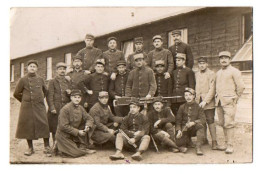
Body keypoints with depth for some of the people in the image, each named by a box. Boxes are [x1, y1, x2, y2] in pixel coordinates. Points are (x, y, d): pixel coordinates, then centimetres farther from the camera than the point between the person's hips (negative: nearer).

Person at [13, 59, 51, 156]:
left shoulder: (40, 79, 8)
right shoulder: (23, 80, 1)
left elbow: (45, 91, 23)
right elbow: (16, 94, 7)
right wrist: (25, 100, 12)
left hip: (40, 106, 1)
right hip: (27, 107, -1)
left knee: (44, 125, -7)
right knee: (28, 126, 3)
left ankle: (47, 147, 1)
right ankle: (30, 148, 16)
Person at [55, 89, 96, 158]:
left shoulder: (80, 108, 2)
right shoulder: (65, 109, -19)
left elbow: (89, 118, 6)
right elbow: (63, 126, -22)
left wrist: (88, 126, -18)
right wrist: (77, 132, -22)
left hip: (75, 134, 7)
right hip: (64, 135, -7)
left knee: (91, 126, -7)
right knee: (76, 153, -20)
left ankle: (82, 147, -2)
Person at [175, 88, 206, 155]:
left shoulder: (198, 107, 2)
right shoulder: (182, 107, 7)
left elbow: (203, 119, -9)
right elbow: (178, 120, 5)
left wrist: (193, 122, -26)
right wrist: (179, 130, -11)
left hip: (194, 129, -1)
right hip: (184, 130, 2)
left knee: (200, 125, -35)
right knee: (178, 142, -21)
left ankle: (198, 148, -30)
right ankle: (188, 140, 17)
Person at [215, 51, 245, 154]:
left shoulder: (234, 71, -3)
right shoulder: (218, 73, 17)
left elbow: (241, 86, -5)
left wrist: (235, 98, -1)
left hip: (229, 102, -6)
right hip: (219, 102, 6)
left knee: (229, 124, -9)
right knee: (222, 123, 8)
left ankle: (230, 146, -4)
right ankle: (226, 143, 19)